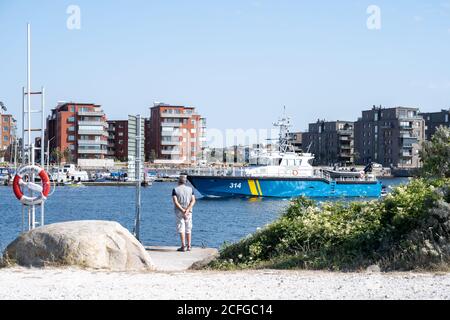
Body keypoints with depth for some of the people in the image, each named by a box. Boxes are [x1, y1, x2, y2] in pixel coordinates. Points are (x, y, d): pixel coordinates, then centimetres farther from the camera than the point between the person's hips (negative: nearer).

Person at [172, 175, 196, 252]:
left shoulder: (175, 190, -5)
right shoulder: (190, 189, 3)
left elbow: (175, 202, -14)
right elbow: (193, 201, -7)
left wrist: (183, 211, -16)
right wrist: (187, 210, -15)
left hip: (179, 211, -2)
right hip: (189, 212, 3)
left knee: (181, 229, -2)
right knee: (188, 229, 10)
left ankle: (183, 246, -9)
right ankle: (189, 246, 10)